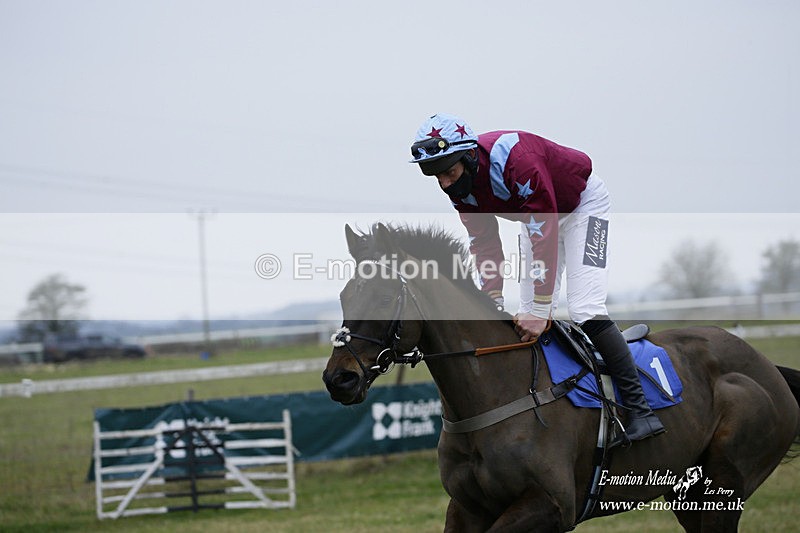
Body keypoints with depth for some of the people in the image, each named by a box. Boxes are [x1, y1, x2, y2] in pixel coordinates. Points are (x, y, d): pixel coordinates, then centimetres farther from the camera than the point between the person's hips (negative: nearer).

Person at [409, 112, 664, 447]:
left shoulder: (514, 159, -39)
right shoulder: (459, 183, -15)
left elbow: (545, 236, -39)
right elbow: (484, 244, -7)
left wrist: (540, 311, -40)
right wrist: (494, 304, -17)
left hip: (582, 203, -8)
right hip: (535, 214, 8)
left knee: (585, 310, -20)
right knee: (528, 319, -1)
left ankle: (639, 409, -17)